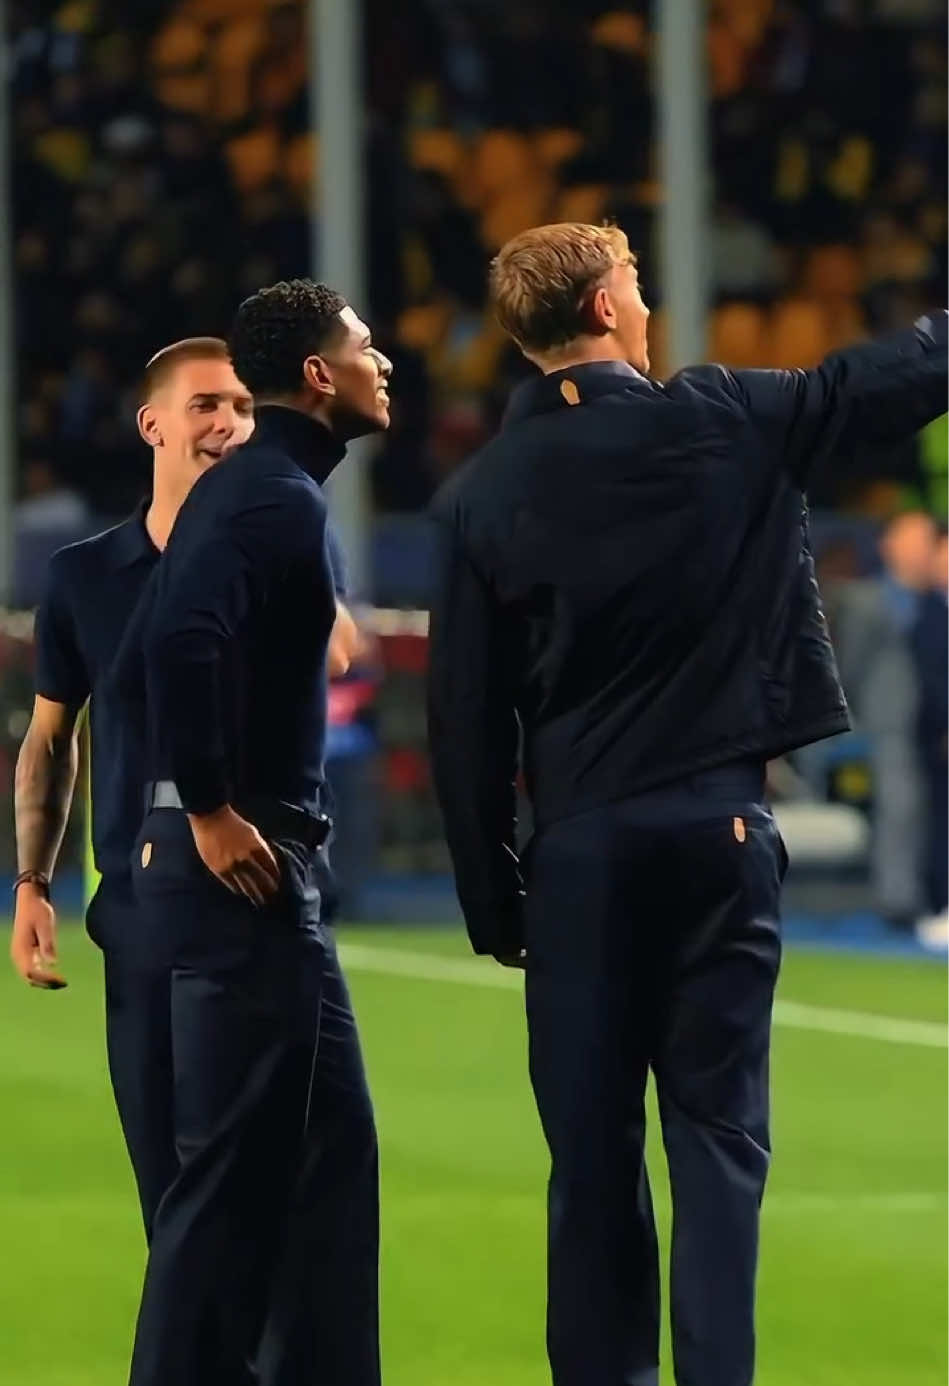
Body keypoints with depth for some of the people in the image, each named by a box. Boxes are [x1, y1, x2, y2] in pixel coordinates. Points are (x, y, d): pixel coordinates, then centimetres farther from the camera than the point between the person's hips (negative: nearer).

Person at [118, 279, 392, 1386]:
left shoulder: (251, 488, 17)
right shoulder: (278, 496, -14)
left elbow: (144, 662, 20)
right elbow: (184, 643, -29)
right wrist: (209, 810, -22)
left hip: (257, 866, 10)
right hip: (245, 869, -10)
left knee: (328, 1142, 13)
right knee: (238, 1161, -7)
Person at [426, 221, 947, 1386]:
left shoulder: (480, 497, 1)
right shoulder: (724, 425, -3)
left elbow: (465, 722, 2)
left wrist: (492, 896, 9)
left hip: (577, 848, 1)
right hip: (716, 823, -1)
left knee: (591, 1147, 7)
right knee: (718, 1131, 0)